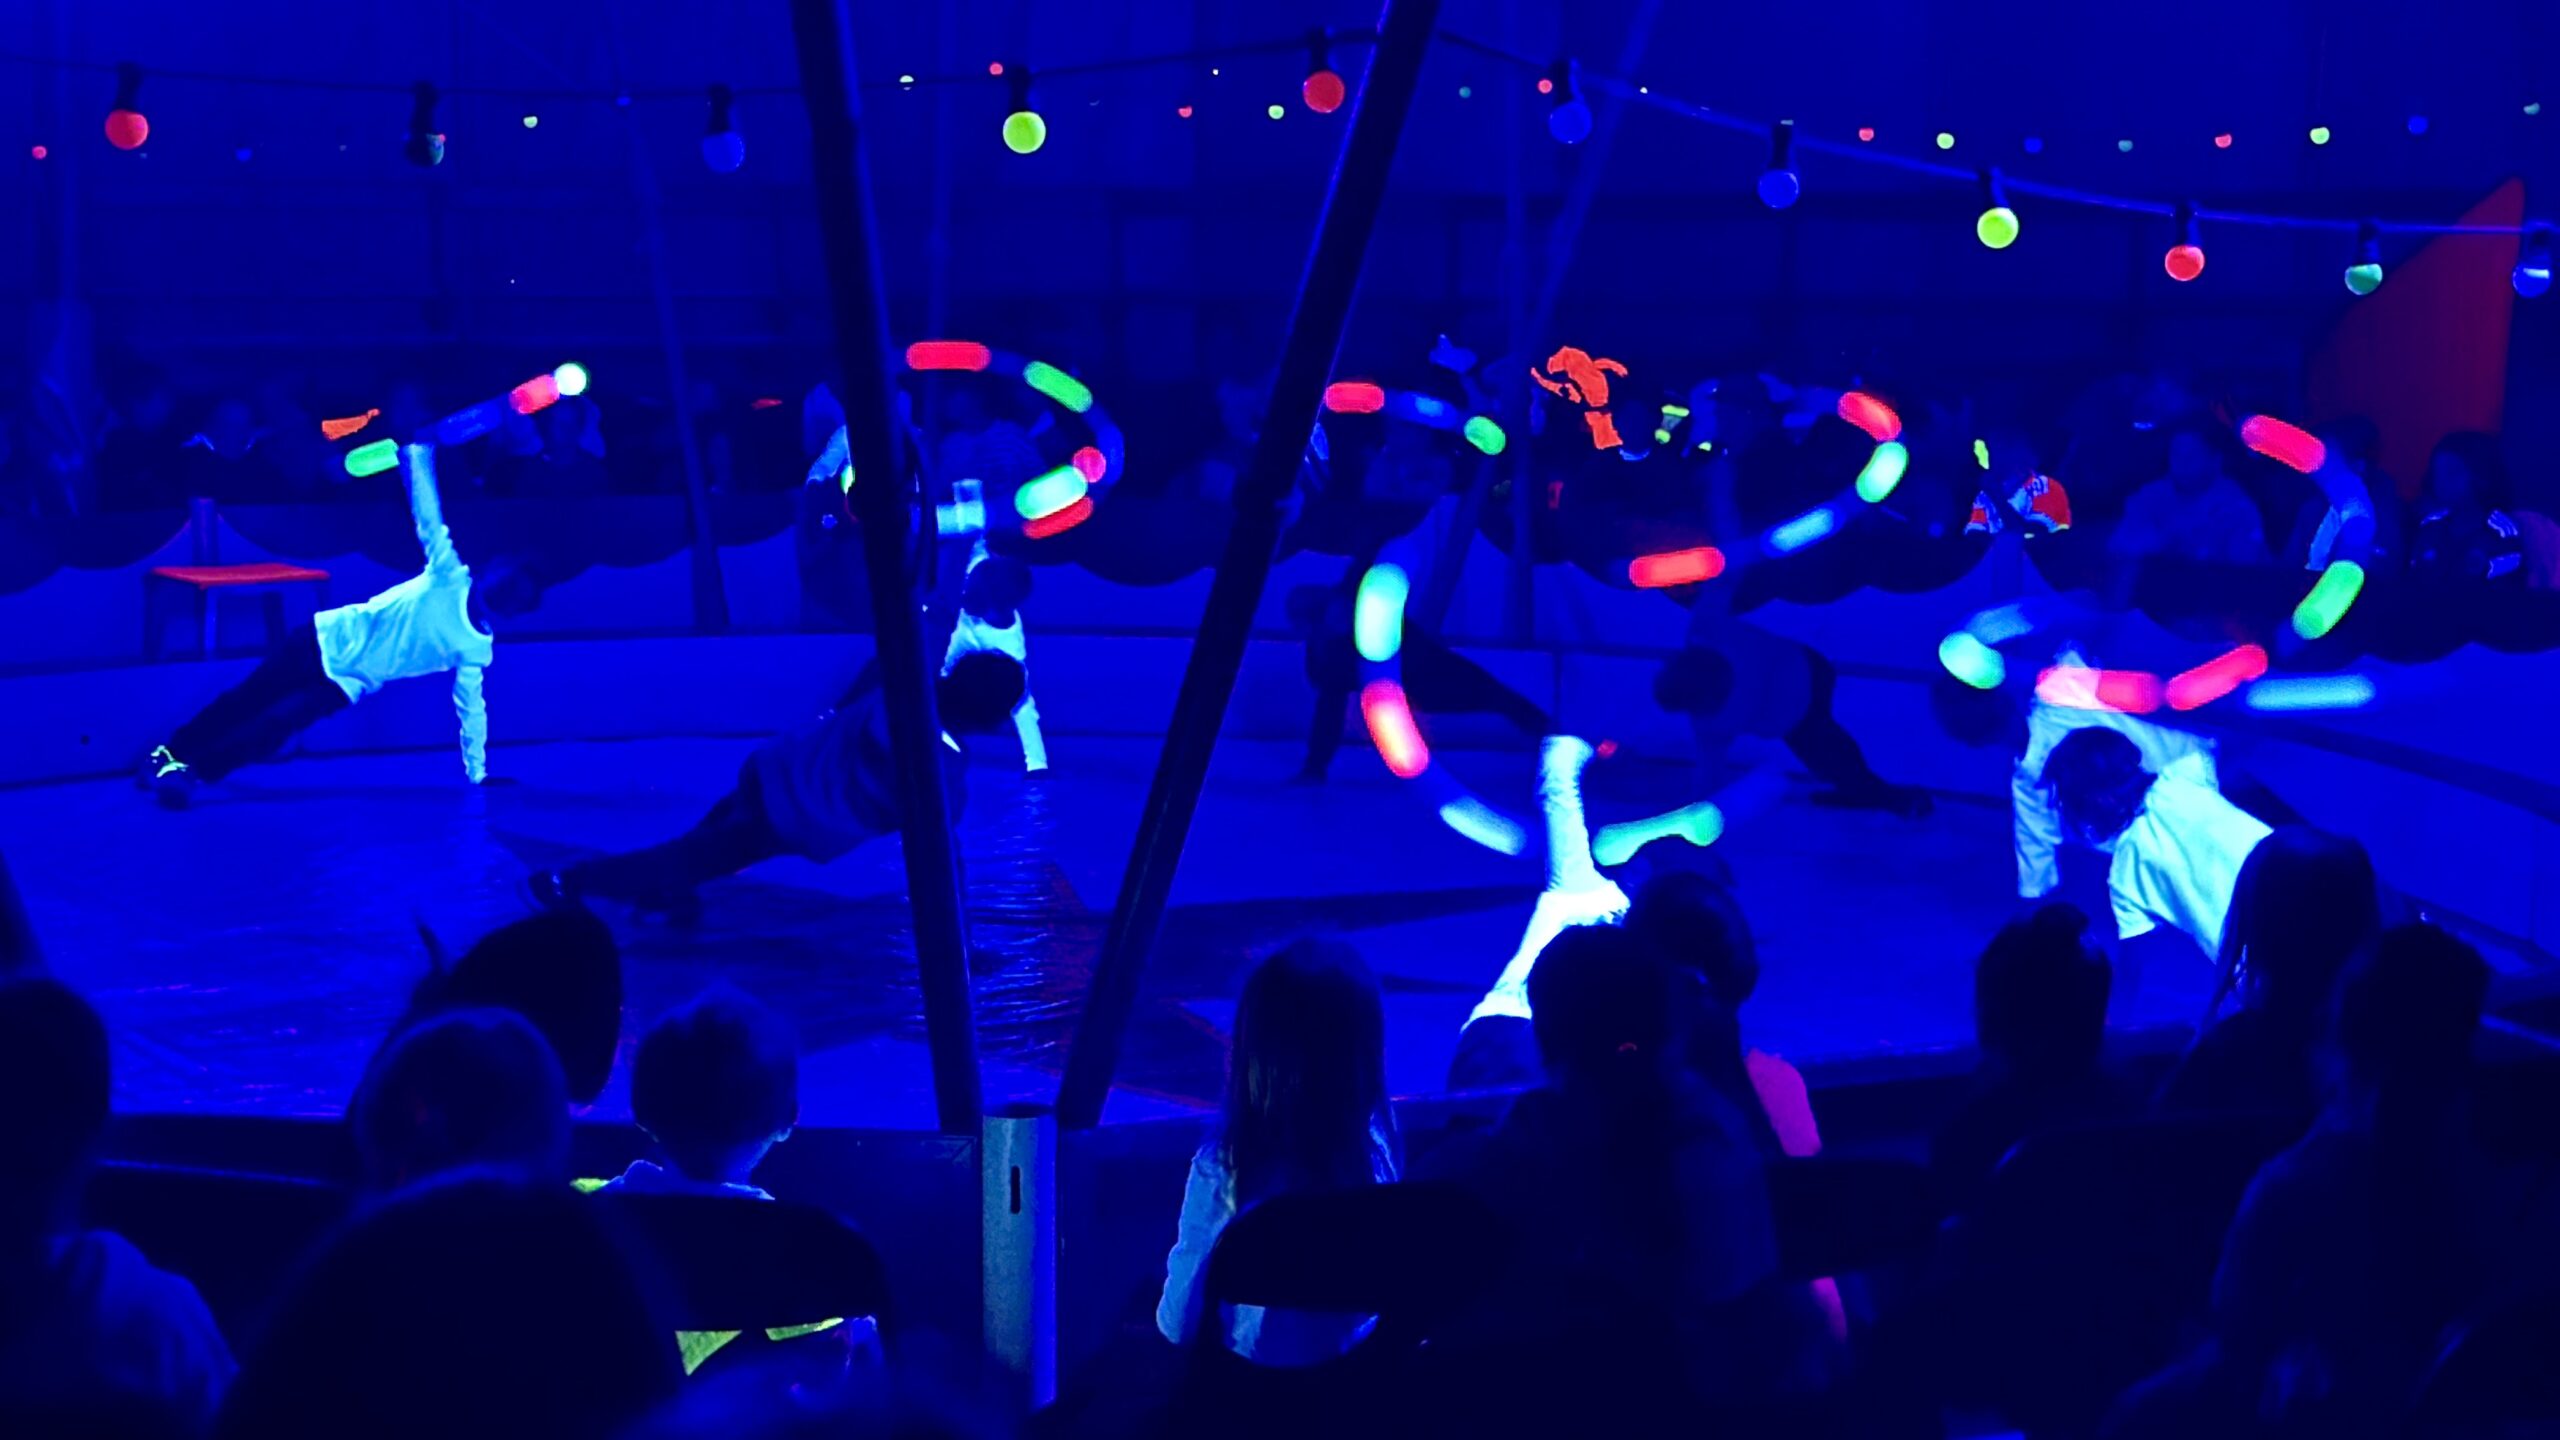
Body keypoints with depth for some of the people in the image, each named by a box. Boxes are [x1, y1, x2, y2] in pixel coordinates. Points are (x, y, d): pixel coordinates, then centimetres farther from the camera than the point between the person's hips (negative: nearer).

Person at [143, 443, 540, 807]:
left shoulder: (475, 651, -9)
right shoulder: (450, 577, -10)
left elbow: (472, 708, -3)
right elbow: (428, 519, -11)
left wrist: (477, 773, -4)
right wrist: (418, 454, -16)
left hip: (346, 683, -1)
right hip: (330, 639, 1)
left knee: (270, 730, -18)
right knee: (246, 701, 7)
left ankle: (191, 773, -8)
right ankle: (170, 754, 21)